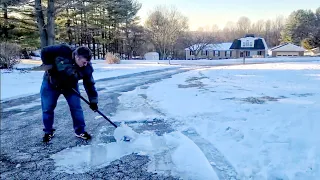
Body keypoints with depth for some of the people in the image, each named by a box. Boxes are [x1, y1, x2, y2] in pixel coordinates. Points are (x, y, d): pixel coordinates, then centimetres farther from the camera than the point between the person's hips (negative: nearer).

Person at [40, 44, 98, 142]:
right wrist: (49, 67, -23)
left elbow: (89, 84, -17)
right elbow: (45, 52, -20)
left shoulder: (86, 68, -23)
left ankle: (80, 131, 13)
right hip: (51, 83, -1)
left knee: (76, 108, -2)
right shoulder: (62, 51, -32)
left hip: (70, 86, 2)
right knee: (47, 108, 5)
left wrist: (93, 100, -19)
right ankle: (48, 132, 24)